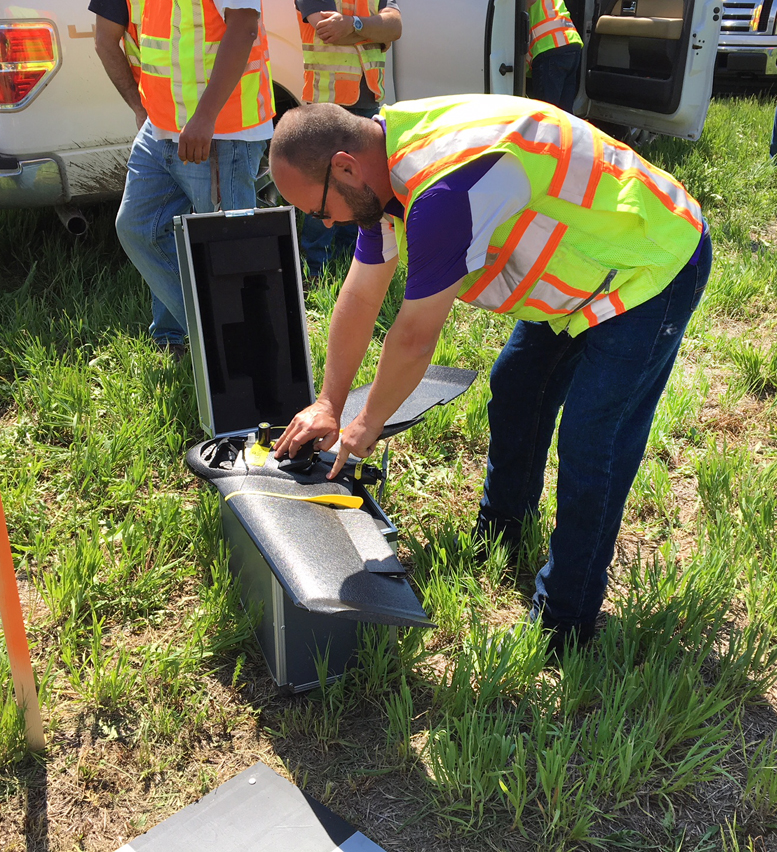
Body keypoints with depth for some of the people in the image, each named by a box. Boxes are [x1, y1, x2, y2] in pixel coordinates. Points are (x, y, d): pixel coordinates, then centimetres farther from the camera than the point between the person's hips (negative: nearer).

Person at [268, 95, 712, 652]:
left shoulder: (444, 187, -36)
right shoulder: (387, 167, -4)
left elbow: (415, 338, -26)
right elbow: (360, 299, 4)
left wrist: (368, 425, -9)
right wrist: (329, 405, 8)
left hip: (650, 269, -9)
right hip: (582, 268, 10)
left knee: (590, 450, -10)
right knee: (515, 394, 17)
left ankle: (564, 628, 5)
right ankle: (498, 539, 38)